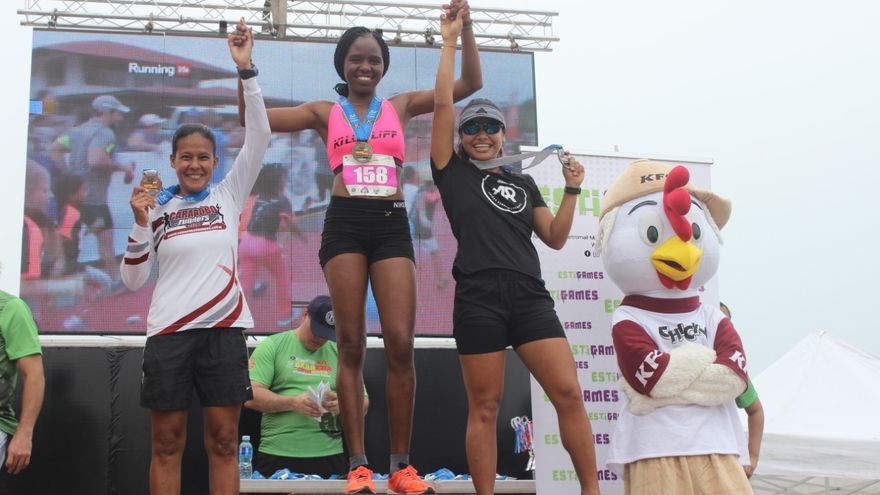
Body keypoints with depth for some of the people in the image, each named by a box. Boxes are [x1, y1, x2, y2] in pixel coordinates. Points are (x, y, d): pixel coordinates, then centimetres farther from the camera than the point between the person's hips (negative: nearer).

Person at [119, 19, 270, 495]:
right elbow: (133, 280, 5)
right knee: (167, 443, 4)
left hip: (223, 328, 0)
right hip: (168, 331, 0)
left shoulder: (229, 195, 7)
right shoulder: (157, 207, 7)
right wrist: (141, 223, -9)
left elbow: (259, 136, -3)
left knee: (223, 441, 3)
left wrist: (245, 69, -10)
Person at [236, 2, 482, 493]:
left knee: (400, 343, -8)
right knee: (351, 344, -3)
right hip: (345, 222, 0)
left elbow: (471, 83, 12)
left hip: (392, 223, 0)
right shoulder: (325, 112, 13)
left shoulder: (401, 106, 15)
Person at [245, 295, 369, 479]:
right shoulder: (272, 346, 5)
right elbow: (251, 397, -4)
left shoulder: (339, 354, 15)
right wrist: (292, 402, -19)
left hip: (330, 456, 3)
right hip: (276, 456, -2)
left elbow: (363, 405, 13)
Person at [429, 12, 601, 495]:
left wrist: (572, 189, 9)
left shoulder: (524, 184, 21)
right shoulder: (453, 172, 9)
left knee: (568, 393, -5)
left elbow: (556, 238, 18)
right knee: (484, 407, 0)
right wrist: (450, 41, 7)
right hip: (479, 298, -3)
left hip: (530, 296, 3)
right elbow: (442, 102, 3)